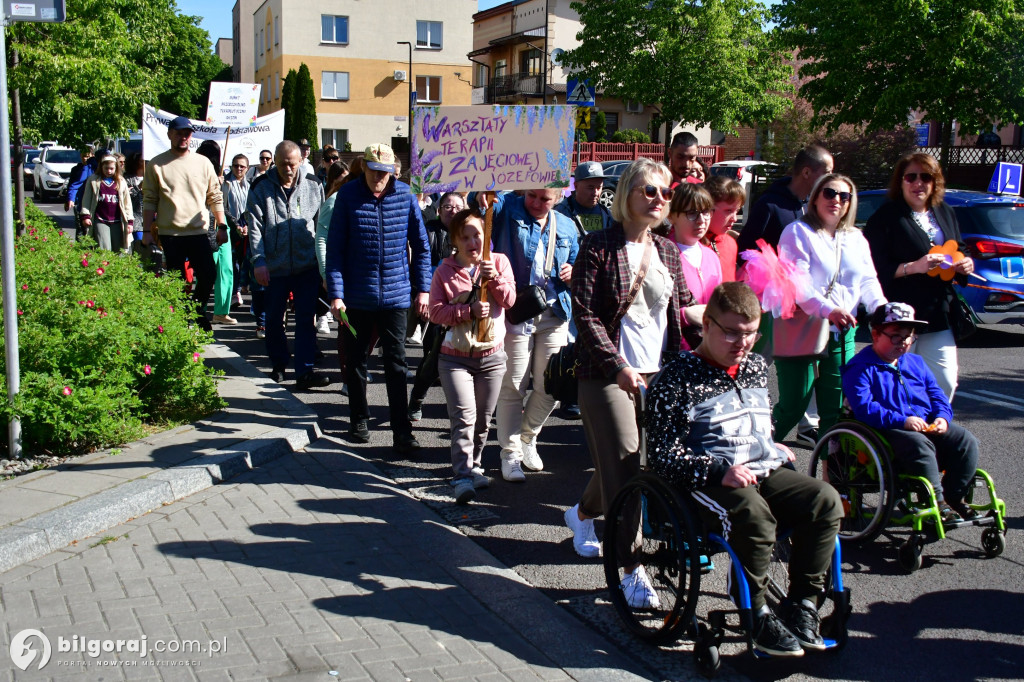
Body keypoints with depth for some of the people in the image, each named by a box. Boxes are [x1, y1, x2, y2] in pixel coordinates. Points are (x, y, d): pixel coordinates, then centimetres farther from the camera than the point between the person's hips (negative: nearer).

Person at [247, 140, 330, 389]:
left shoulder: (313, 186, 4)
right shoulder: (261, 187, 0)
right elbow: (255, 227, -3)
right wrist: (259, 261, -12)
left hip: (308, 265, 0)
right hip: (274, 266, 0)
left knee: (306, 319, -3)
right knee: (274, 318, 12)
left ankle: (305, 371, -2)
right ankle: (278, 364, 29)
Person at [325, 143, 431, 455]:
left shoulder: (405, 194, -3)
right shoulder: (348, 195, -5)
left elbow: (420, 244, 6)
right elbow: (334, 248, -4)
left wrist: (423, 288, 2)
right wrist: (335, 293, -10)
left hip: (395, 294, 0)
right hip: (356, 296, 0)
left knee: (396, 364, 1)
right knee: (356, 360, 14)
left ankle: (401, 431, 5)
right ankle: (359, 419, 31)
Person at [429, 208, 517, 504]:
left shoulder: (499, 262, 3)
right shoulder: (445, 271, -1)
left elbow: (509, 300, -6)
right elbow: (435, 311, -8)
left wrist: (495, 278, -23)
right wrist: (469, 311, -20)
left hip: (491, 355, 2)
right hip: (455, 357, -2)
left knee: (483, 419, 12)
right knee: (464, 418, -12)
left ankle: (474, 466, 29)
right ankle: (463, 476, -12)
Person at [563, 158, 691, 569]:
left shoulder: (667, 251, 12)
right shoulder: (598, 246, -5)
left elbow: (682, 309, 17)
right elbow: (585, 314, -11)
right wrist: (618, 366, -21)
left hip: (658, 373, 6)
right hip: (607, 374, -6)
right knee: (624, 468, -8)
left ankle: (582, 513, 43)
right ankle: (632, 568, 1)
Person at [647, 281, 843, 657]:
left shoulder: (756, 367, 17)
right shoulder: (679, 378, -6)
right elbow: (662, 454, -12)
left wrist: (772, 448, 15)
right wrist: (719, 471, -22)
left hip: (765, 471, 7)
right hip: (709, 482, -7)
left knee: (825, 500, -18)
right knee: (754, 514, -37)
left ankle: (801, 604, -8)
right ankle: (759, 618, -17)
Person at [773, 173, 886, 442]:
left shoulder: (856, 239, 17)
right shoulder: (798, 232, -4)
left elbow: (868, 281, 12)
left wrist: (882, 308, -9)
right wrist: (828, 310, -29)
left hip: (841, 335, 6)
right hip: (800, 333, -6)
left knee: (836, 409, 8)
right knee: (792, 409, -3)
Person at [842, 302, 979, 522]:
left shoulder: (916, 362, 21)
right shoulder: (860, 368, -4)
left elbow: (937, 394, 20)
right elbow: (864, 408, -16)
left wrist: (942, 417, -3)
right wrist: (901, 420, -25)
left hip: (928, 426, 7)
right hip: (887, 431, -7)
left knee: (966, 441, -15)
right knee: (919, 445, -37)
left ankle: (954, 498, -2)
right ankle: (937, 503, -28)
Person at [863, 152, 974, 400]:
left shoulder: (945, 213, 14)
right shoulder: (887, 217, -7)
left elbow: (958, 250, 27)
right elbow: (875, 268, -14)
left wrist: (964, 265, 4)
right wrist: (913, 267, -24)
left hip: (939, 315, 6)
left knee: (945, 384, 6)